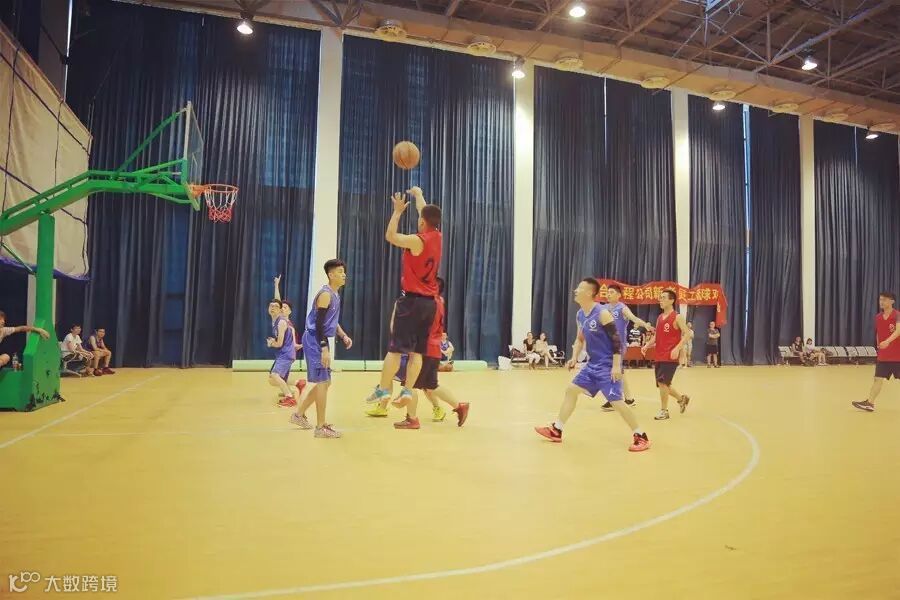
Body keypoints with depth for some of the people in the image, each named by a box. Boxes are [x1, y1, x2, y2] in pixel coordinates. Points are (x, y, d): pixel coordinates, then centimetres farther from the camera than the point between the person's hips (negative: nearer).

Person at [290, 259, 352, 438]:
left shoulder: (335, 295, 14)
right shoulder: (325, 294, -16)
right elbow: (319, 323, -22)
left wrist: (343, 336, 10)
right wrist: (324, 348, -25)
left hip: (321, 341, 10)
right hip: (315, 340, -10)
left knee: (324, 382, 16)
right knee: (323, 382, -7)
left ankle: (299, 414, 29)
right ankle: (321, 427, 1)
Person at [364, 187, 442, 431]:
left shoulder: (417, 241, -14)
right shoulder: (437, 236, 6)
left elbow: (390, 236, -2)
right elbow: (427, 214, 24)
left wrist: (398, 210, 7)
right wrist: (419, 194, 39)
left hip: (412, 300, -7)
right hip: (429, 301, 7)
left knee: (395, 348, -3)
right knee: (416, 351, 7)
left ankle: (383, 389, -1)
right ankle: (408, 391, 7)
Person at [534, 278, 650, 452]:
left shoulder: (602, 313, -18)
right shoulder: (580, 315, 7)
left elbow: (616, 340, -20)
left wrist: (616, 365, -23)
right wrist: (574, 358, 8)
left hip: (607, 365, -9)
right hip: (592, 364, 9)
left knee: (616, 401, -10)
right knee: (571, 390, 9)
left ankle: (641, 437, 5)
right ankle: (556, 430, 18)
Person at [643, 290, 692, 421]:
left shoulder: (677, 317, -8)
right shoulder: (659, 318, 13)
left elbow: (688, 334, -14)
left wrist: (677, 348, -24)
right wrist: (647, 345, 3)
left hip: (670, 357, -8)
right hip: (659, 356, 8)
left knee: (662, 382, -12)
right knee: (663, 384, 12)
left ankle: (664, 411, 1)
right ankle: (682, 398, 35)